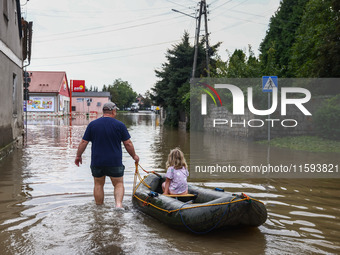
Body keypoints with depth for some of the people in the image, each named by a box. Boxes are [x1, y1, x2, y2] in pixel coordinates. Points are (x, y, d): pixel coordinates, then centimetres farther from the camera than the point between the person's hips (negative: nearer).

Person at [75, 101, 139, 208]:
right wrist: (134, 156, 12)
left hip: (97, 162, 2)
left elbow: (83, 142, 2)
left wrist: (78, 156, 15)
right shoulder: (120, 125, -5)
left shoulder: (92, 124, 1)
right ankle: (118, 203, -11)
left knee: (98, 184, 15)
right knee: (118, 184, 9)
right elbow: (128, 143, -3)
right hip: (115, 162, -2)